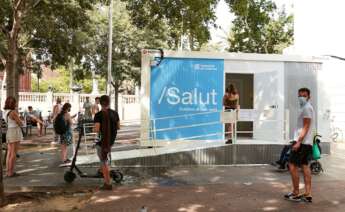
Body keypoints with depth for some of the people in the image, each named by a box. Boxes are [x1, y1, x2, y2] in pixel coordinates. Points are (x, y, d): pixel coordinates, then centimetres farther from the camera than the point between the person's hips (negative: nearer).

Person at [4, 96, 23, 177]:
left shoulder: (5, 112, 9)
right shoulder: (13, 112, -16)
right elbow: (20, 123, -12)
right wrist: (18, 118, 7)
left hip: (9, 132, 9)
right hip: (15, 132, -8)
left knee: (9, 153, 14)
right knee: (13, 154, -2)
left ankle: (8, 171, 19)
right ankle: (11, 172, 1)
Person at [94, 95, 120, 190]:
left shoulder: (99, 115, -16)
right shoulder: (115, 113, -1)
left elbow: (97, 129, -22)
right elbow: (118, 127, 6)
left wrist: (93, 129, 0)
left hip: (103, 140, -6)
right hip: (112, 140, 6)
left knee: (104, 162, 4)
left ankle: (107, 184, 7)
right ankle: (103, 169, 39)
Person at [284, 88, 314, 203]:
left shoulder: (306, 108, -11)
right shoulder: (306, 107, 19)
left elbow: (305, 127, -18)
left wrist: (298, 142, -22)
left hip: (302, 142, -10)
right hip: (307, 142, 10)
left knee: (292, 166, -6)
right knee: (305, 166, 10)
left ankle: (296, 193, 1)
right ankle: (307, 194, 12)